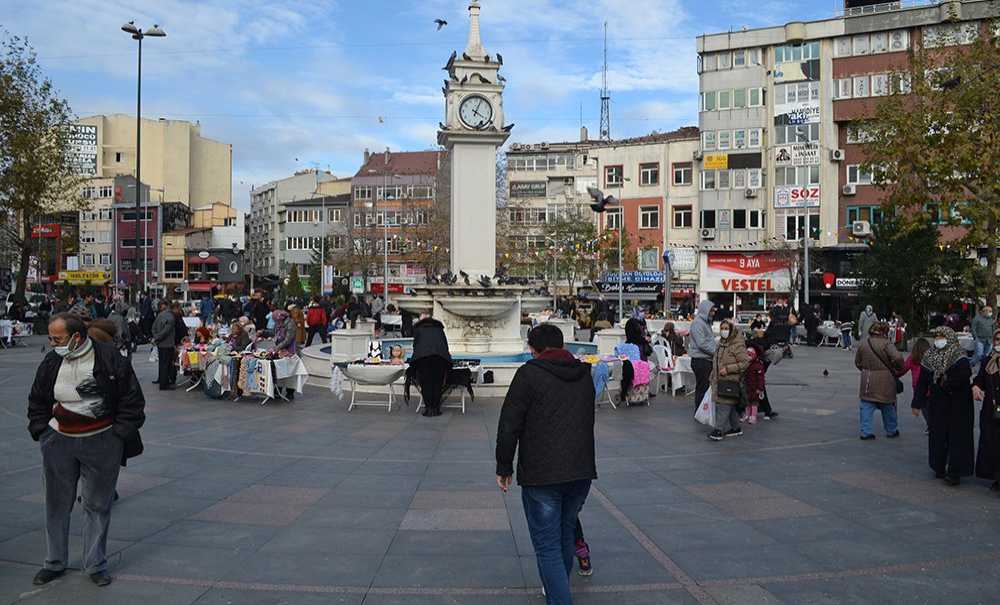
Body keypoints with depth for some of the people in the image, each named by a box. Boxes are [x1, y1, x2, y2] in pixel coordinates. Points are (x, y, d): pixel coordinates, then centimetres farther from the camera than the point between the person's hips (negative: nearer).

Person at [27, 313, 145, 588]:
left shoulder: (111, 359, -12)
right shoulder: (51, 362, 0)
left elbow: (132, 400, -6)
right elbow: (37, 402, 14)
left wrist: (119, 435, -8)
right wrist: (40, 431, 5)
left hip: (102, 444, -3)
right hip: (58, 442, 4)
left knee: (98, 505, 6)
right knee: (57, 503, 13)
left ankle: (95, 565, 19)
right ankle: (54, 563, 29)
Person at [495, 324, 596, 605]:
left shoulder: (529, 374, -8)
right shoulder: (584, 374, 11)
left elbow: (509, 425, -10)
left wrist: (504, 467, 0)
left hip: (541, 474, -6)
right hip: (582, 470, 7)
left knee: (547, 544, 0)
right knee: (566, 532, 23)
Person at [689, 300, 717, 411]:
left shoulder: (706, 322, 18)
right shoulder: (698, 323, -13)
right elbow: (701, 344, -20)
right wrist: (715, 352, -14)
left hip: (707, 359, 9)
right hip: (700, 360, -9)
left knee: (706, 387, 12)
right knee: (701, 388, -4)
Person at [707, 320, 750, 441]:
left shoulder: (737, 345, -12)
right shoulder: (721, 344, 14)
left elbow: (745, 362, -15)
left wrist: (728, 369, -19)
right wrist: (712, 377, 21)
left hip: (731, 381, -8)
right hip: (720, 380, 8)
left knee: (724, 404, -10)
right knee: (732, 405, 15)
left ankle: (719, 430, -10)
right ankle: (736, 428, 24)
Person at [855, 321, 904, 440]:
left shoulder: (864, 344, 3)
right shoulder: (886, 344, -13)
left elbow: (857, 362, 11)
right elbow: (898, 358, -24)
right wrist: (899, 369, -5)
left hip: (867, 381, 3)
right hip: (884, 382, -3)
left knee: (866, 406, 7)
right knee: (888, 407, 14)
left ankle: (866, 432, 2)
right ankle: (891, 431, 28)